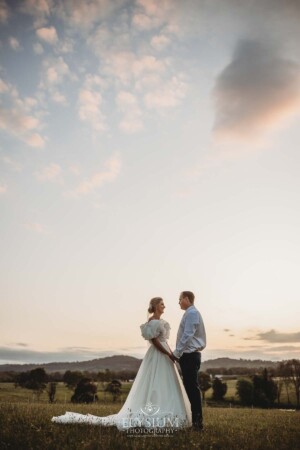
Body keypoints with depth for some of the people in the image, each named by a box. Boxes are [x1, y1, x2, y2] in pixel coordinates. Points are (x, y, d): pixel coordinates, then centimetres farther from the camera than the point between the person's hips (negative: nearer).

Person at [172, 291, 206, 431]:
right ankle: (195, 419, 20)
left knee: (192, 388, -7)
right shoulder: (190, 313, 17)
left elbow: (187, 335, -21)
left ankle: (197, 422, -2)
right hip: (189, 355, 10)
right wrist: (178, 353, 17)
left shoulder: (192, 313, -13)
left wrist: (176, 353, -16)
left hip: (189, 356, -10)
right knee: (190, 387, 13)